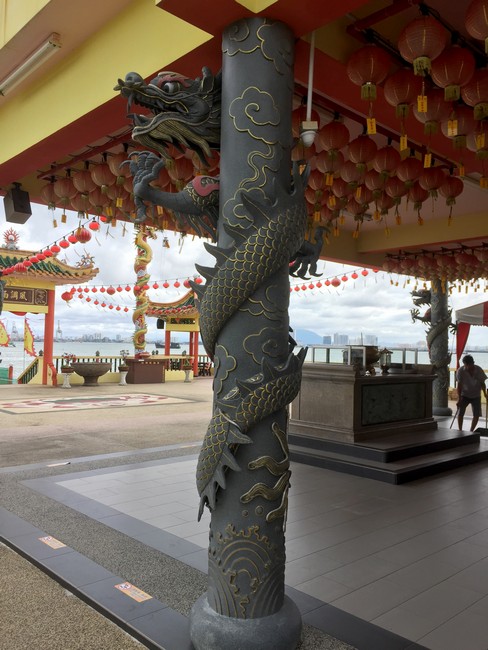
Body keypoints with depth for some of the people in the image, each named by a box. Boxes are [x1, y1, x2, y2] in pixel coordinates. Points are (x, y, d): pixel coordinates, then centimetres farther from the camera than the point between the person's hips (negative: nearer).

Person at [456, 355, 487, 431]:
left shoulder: (479, 370, -16)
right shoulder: (460, 371, -20)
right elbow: (459, 385, -17)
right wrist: (459, 398, -19)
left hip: (476, 396, 2)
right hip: (464, 395, -1)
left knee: (477, 414, -2)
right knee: (460, 412, -12)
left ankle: (471, 431, 14)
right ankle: (460, 431, 0)